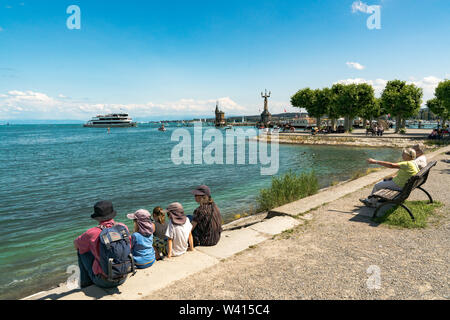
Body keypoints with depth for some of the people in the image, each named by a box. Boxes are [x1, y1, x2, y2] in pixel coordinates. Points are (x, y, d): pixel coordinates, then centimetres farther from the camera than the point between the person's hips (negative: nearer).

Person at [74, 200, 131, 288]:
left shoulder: (93, 233, -17)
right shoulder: (123, 227, -7)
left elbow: (76, 244, 5)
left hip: (104, 282, -4)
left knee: (81, 250, 12)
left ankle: (86, 285, 27)